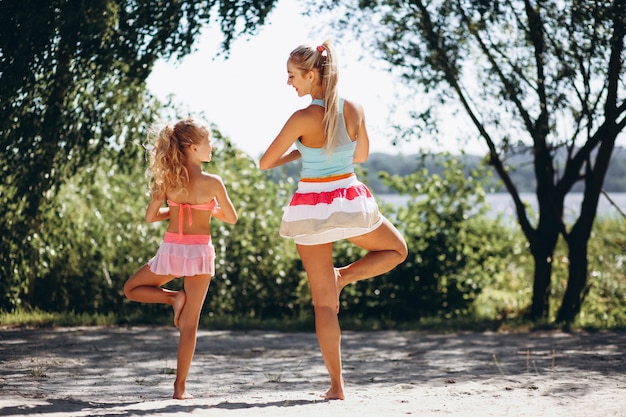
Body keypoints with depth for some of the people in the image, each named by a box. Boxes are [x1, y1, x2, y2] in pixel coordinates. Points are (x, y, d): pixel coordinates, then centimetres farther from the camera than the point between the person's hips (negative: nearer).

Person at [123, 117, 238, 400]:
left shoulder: (168, 179, -3)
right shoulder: (212, 182, -11)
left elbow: (151, 216, 3)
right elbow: (231, 218, 1)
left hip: (172, 250, 1)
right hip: (200, 251, -1)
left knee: (131, 289, 27)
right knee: (189, 323, 4)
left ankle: (173, 297, 3)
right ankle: (180, 387, 4)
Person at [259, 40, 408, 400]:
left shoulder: (303, 118, -16)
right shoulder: (355, 111, -4)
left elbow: (265, 162, -8)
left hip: (312, 207, -2)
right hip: (351, 201, 2)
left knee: (324, 303, 7)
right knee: (397, 250, 31)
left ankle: (337, 385, 5)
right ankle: (345, 275, 6)